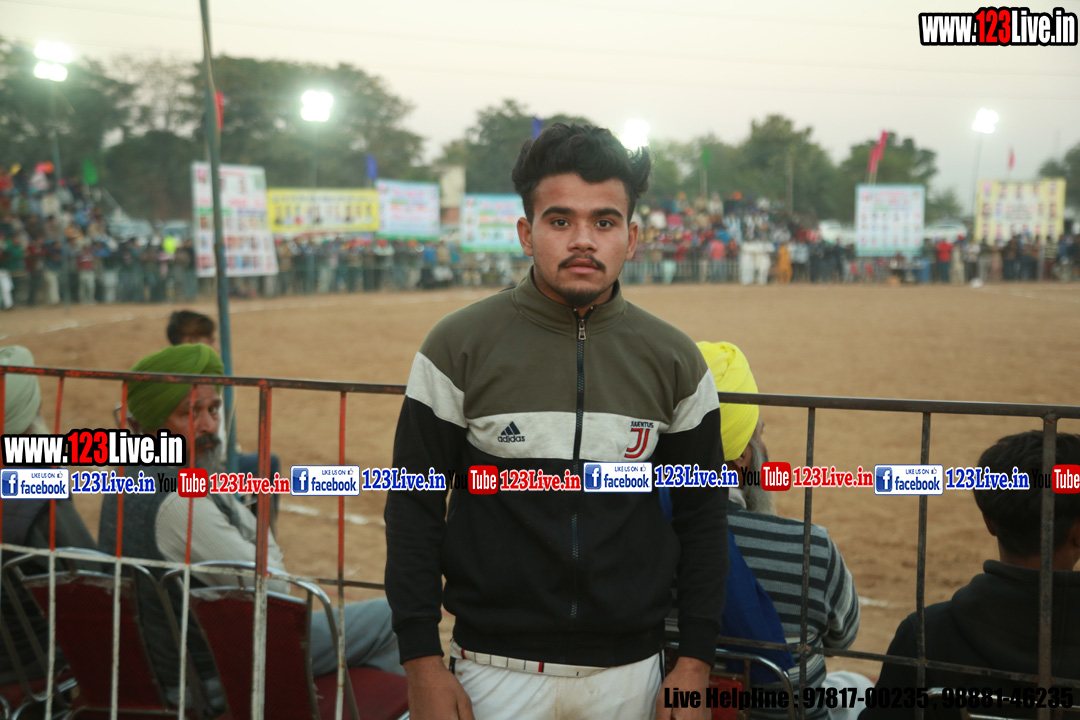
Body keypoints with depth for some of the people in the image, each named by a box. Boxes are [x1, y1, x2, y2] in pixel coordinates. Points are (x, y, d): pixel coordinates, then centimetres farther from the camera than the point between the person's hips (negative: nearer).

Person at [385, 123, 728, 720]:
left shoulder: (673, 360, 0)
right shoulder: (459, 346, -6)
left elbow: (702, 519, 6)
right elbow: (415, 509, -3)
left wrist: (695, 666, 2)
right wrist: (423, 666, -7)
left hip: (630, 672, 2)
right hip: (496, 669, -2)